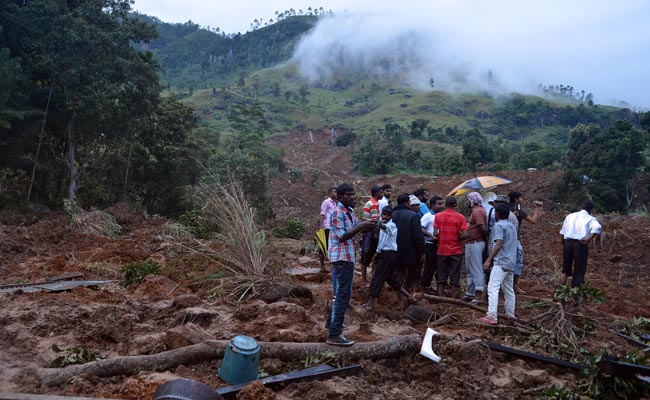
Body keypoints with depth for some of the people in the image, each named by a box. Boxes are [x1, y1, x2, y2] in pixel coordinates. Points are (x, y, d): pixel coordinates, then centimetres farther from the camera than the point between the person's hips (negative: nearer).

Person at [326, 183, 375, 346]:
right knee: (344, 294, -9)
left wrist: (368, 226, -5)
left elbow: (359, 228, 15)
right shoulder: (338, 212, -17)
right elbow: (342, 237, -24)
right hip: (342, 257, -10)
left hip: (347, 256, 10)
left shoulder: (349, 211, 12)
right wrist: (361, 226, -25)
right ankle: (334, 334, -4)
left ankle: (332, 322, 34)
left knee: (342, 292, 20)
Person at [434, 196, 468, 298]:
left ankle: (440, 297, 10)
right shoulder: (460, 217, -5)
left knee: (441, 276, 10)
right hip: (456, 251, -1)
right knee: (455, 277, 7)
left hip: (441, 250, 1)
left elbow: (435, 233, -5)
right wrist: (457, 238, 8)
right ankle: (453, 299, 9)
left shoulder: (438, 216, -2)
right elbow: (463, 235, -11)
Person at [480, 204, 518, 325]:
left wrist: (489, 260, -17)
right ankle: (510, 316, 19)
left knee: (493, 288, -14)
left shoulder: (499, 225, -6)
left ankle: (492, 317, -22)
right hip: (511, 262, 9)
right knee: (509, 290, 15)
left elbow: (498, 244, -16)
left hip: (501, 262, -9)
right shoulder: (512, 226, 20)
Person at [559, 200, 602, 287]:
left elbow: (562, 233, 12)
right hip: (580, 244, -4)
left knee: (566, 267, 17)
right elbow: (597, 227, -20)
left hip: (568, 242, 4)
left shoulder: (570, 216, 16)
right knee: (579, 269, 6)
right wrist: (588, 239, -15)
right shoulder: (591, 219, 4)